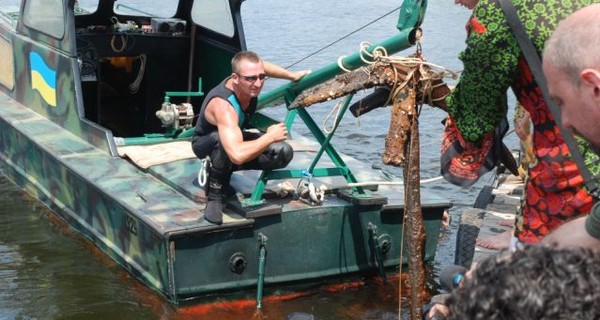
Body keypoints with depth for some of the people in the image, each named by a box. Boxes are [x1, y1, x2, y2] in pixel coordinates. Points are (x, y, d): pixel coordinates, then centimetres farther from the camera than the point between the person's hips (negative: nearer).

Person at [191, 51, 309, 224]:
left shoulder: (248, 83, -22)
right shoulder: (223, 106, -44)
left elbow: (259, 66, 8)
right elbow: (238, 155, -57)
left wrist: (292, 76, 2)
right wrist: (270, 137, -41)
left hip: (233, 136, 7)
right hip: (206, 144, -7)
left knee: (283, 153, -11)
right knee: (223, 141, -43)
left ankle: (223, 171, 4)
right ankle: (214, 195, -20)